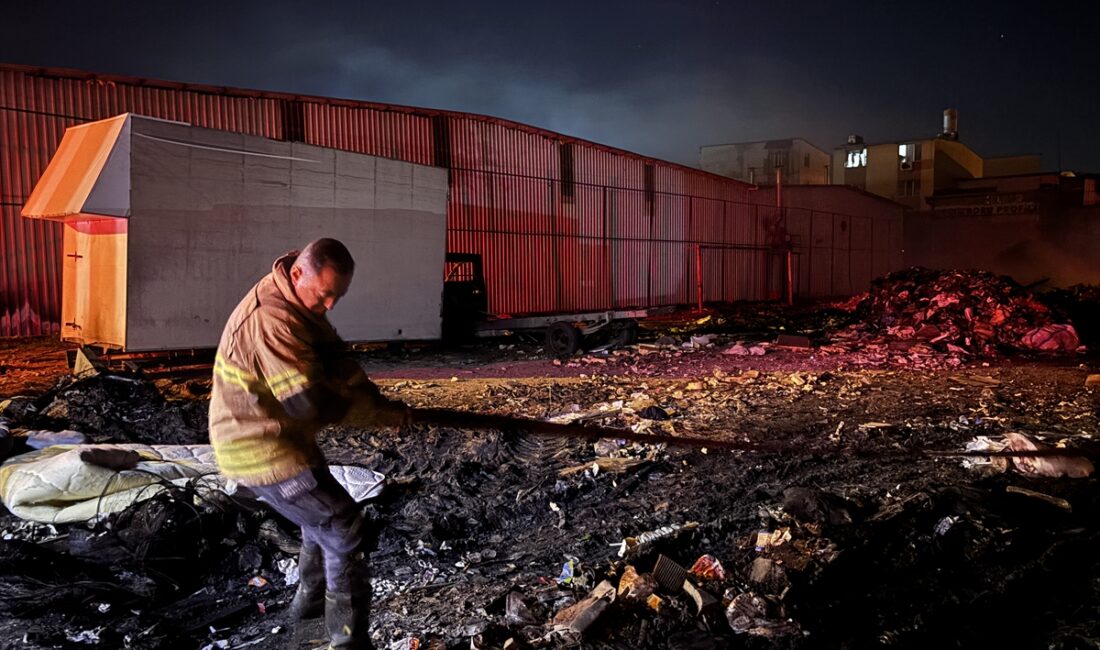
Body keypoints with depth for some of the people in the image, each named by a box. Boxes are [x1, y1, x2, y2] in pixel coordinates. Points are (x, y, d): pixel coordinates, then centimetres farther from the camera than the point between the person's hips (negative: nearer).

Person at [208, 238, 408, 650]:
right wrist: (357, 403, -13)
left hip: (272, 438, 10)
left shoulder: (302, 304, 4)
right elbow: (307, 401, -32)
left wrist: (379, 406, -12)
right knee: (343, 527, -7)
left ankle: (310, 600, 47)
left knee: (322, 515, 27)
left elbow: (336, 361, 1)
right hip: (262, 449, -10)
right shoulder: (273, 318, -29)